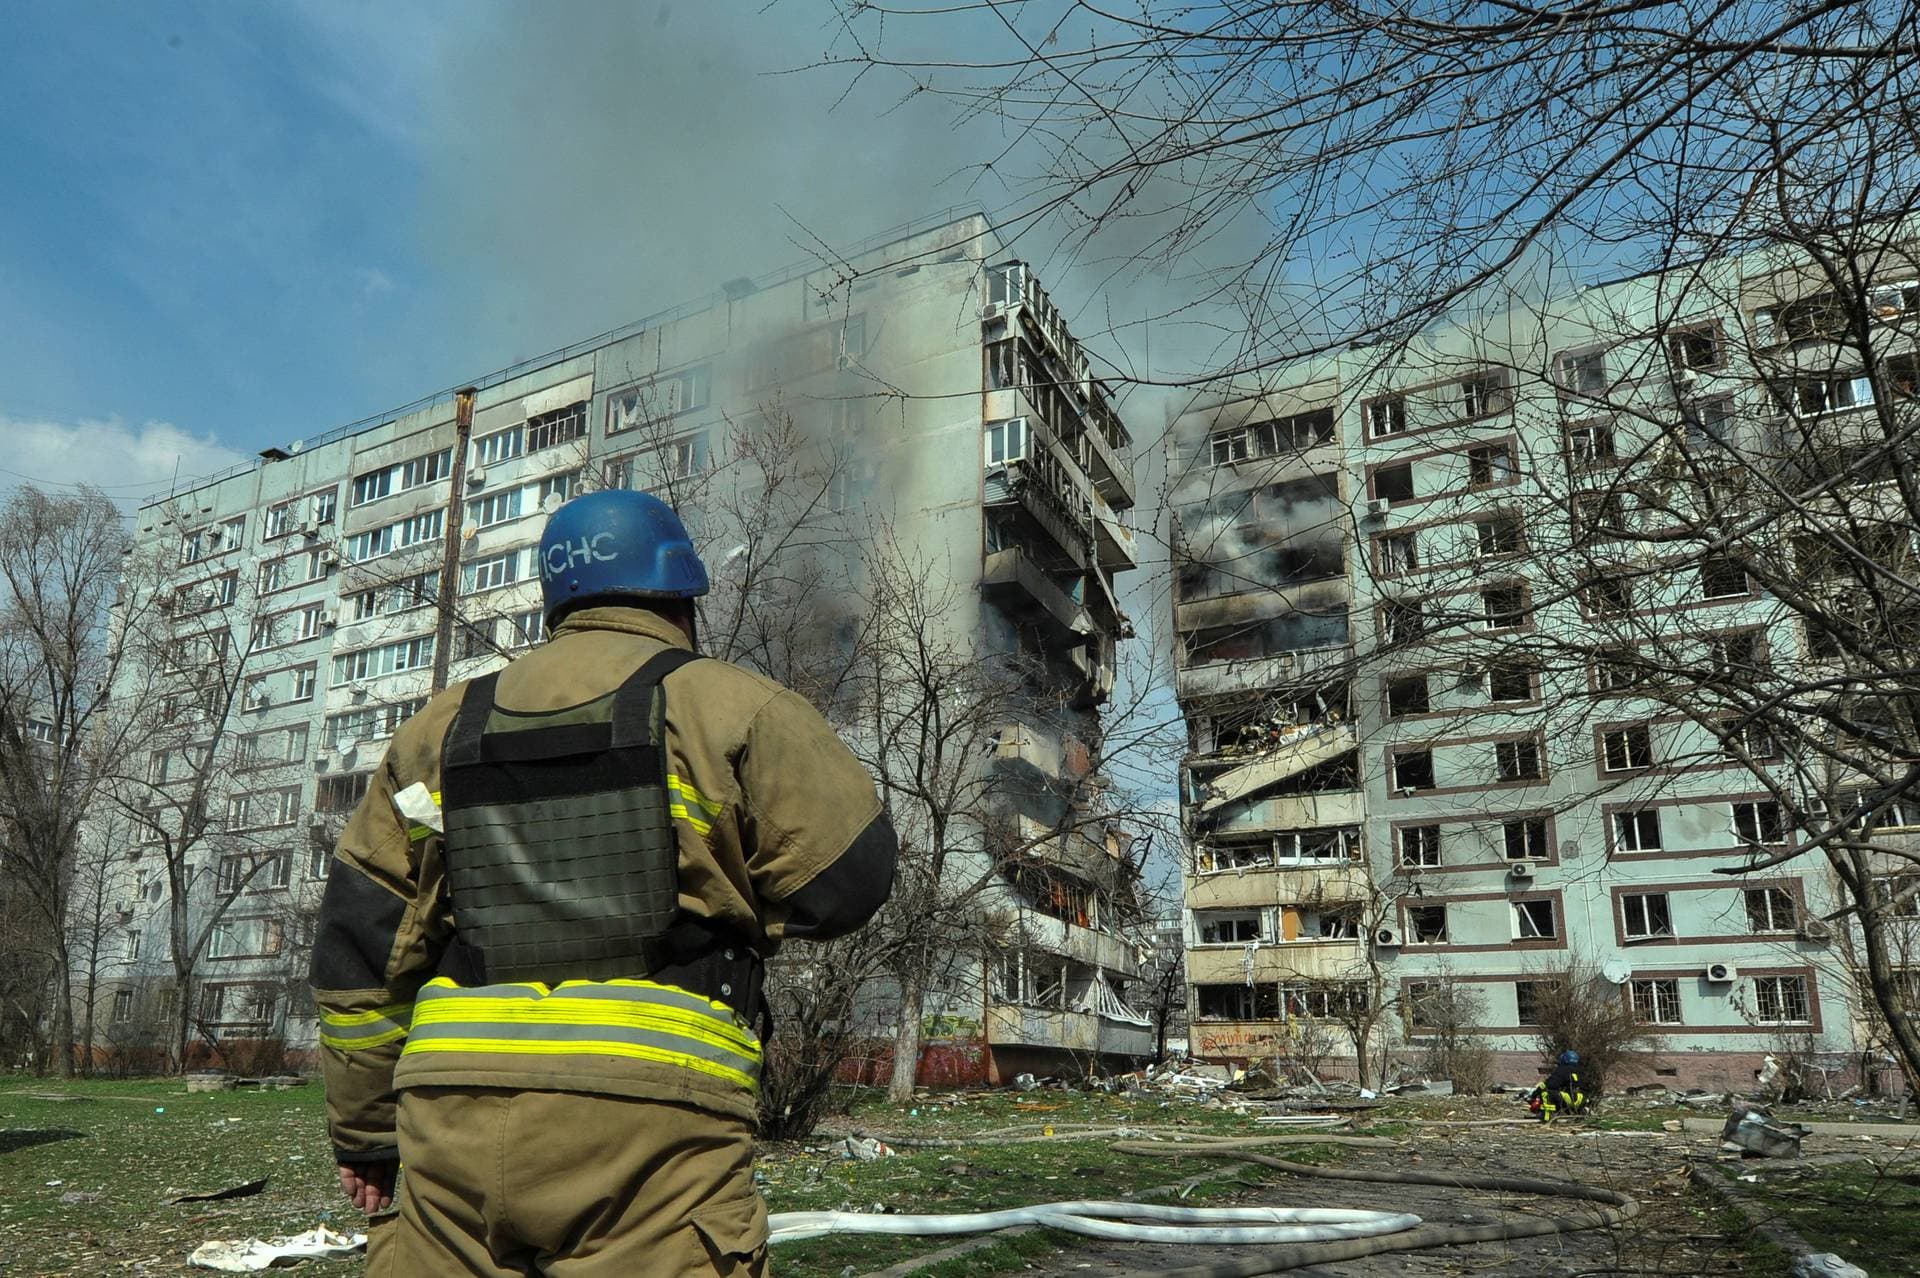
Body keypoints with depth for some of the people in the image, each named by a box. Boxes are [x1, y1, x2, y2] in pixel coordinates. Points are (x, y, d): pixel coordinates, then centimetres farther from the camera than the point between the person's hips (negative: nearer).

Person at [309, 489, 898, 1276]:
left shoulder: (441, 731, 15)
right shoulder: (728, 707, 1)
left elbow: (359, 942, 17)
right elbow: (847, 875, -2)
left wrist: (363, 1128, 24)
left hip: (454, 1112, 5)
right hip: (649, 1116, -4)